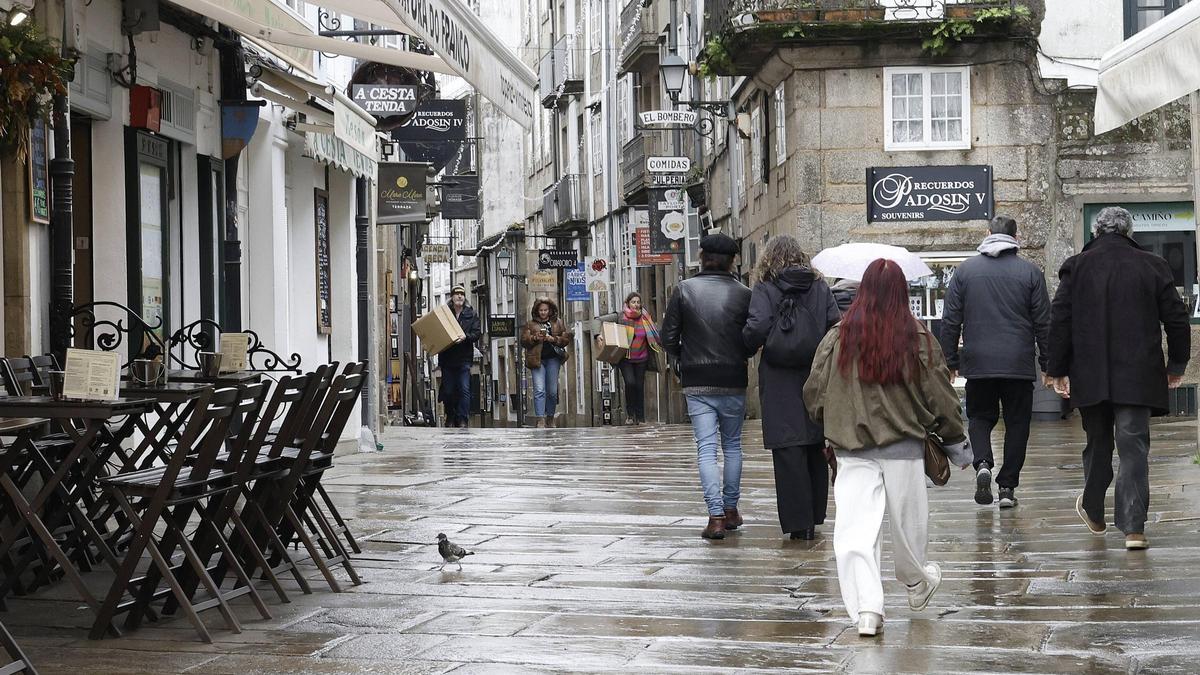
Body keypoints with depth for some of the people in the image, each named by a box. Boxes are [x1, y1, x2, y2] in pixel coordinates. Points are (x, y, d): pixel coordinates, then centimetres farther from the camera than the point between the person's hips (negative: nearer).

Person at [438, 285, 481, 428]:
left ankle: (462, 419, -7)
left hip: (464, 358, -1)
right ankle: (450, 418, 23)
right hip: (447, 357, 1)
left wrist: (465, 337, -18)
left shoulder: (471, 314, 7)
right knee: (448, 390, 5)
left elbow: (477, 333, -1)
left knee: (464, 389, -10)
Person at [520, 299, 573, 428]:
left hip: (553, 359, 2)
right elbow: (523, 341, 3)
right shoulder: (530, 324, 9)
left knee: (552, 391, 5)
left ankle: (550, 418, 19)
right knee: (539, 390, -13)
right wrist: (534, 338, -14)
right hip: (537, 359, -2)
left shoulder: (558, 323, 12)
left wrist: (553, 339, -11)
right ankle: (540, 420, -18)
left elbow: (566, 339, 6)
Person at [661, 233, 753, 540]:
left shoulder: (684, 290, -4)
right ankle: (730, 509, 21)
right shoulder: (743, 294, -5)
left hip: (697, 383, 0)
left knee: (706, 449, -1)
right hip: (733, 383, 1)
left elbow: (668, 336, -2)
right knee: (732, 445, 16)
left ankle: (716, 515, -12)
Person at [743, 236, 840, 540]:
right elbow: (837, 325, -2)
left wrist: (748, 347, 5)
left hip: (780, 381, -3)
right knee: (816, 448, 13)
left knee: (788, 449, -2)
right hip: (817, 377, 3)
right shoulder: (819, 288, 6)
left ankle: (798, 522, -5)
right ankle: (813, 517, 19)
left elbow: (757, 329, -15)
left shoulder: (765, 290, -4)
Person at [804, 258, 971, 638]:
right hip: (904, 447, 0)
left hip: (851, 449, 0)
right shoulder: (918, 340, -6)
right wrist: (956, 444, 15)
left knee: (854, 528, -2)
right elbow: (940, 397, 1)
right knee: (908, 520, 18)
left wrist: (833, 429, 24)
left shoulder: (837, 339, -4)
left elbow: (814, 394, 4)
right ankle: (917, 584, 41)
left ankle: (866, 608, -14)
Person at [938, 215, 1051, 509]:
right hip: (1019, 363, -1)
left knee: (979, 417, 15)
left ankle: (983, 463, -12)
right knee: (1017, 423, 9)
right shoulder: (1030, 272, 0)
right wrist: (1048, 364, 8)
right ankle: (1007, 487, 7)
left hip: (978, 363, 1)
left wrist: (950, 361, 9)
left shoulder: (965, 270, 2)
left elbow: (950, 321, 2)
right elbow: (1043, 323, 0)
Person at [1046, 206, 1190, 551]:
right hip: (1137, 376, -1)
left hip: (1090, 377, 1)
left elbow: (1060, 322, 0)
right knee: (1134, 447, -3)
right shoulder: (1152, 266, 2)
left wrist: (1057, 370, 7)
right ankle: (1133, 527, -10)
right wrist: (1177, 365, 17)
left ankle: (1094, 513, 31)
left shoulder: (1076, 267, 1)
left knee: (1098, 445, 17)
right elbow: (1176, 318, 5)